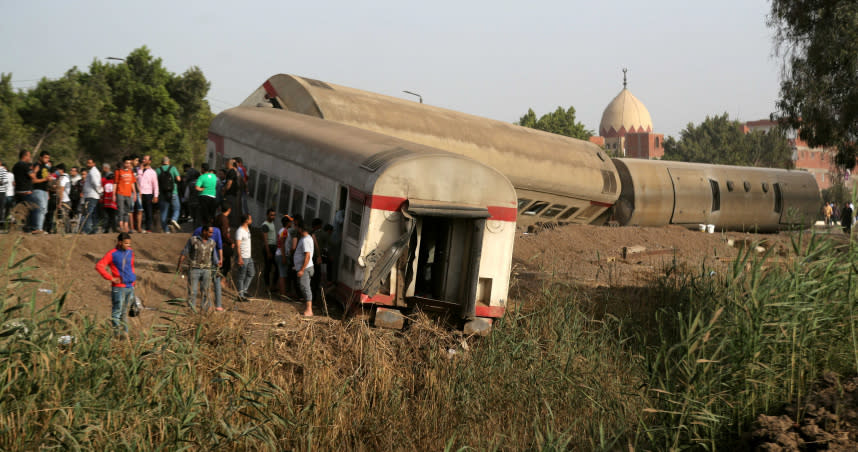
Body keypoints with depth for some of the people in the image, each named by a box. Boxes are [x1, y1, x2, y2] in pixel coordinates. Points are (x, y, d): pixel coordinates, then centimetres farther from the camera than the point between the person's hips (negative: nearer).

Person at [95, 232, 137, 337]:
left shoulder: (130, 252, 10)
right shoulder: (112, 254, -9)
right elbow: (99, 266, -15)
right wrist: (111, 278, -16)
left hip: (130, 286, 6)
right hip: (118, 288, -6)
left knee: (125, 311, 13)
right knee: (117, 311, -3)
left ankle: (125, 332, 19)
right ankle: (117, 333, 1)